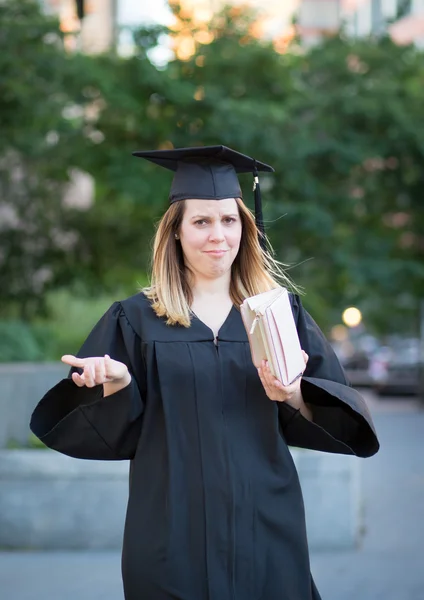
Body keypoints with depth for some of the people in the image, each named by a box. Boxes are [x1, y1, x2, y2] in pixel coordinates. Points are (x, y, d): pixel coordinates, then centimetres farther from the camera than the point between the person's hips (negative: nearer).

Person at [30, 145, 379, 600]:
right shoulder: (135, 319, 3)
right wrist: (116, 386, -19)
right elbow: (113, 434, 1)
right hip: (173, 532, -1)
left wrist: (295, 396, -18)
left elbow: (340, 419, 2)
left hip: (265, 525, 1)